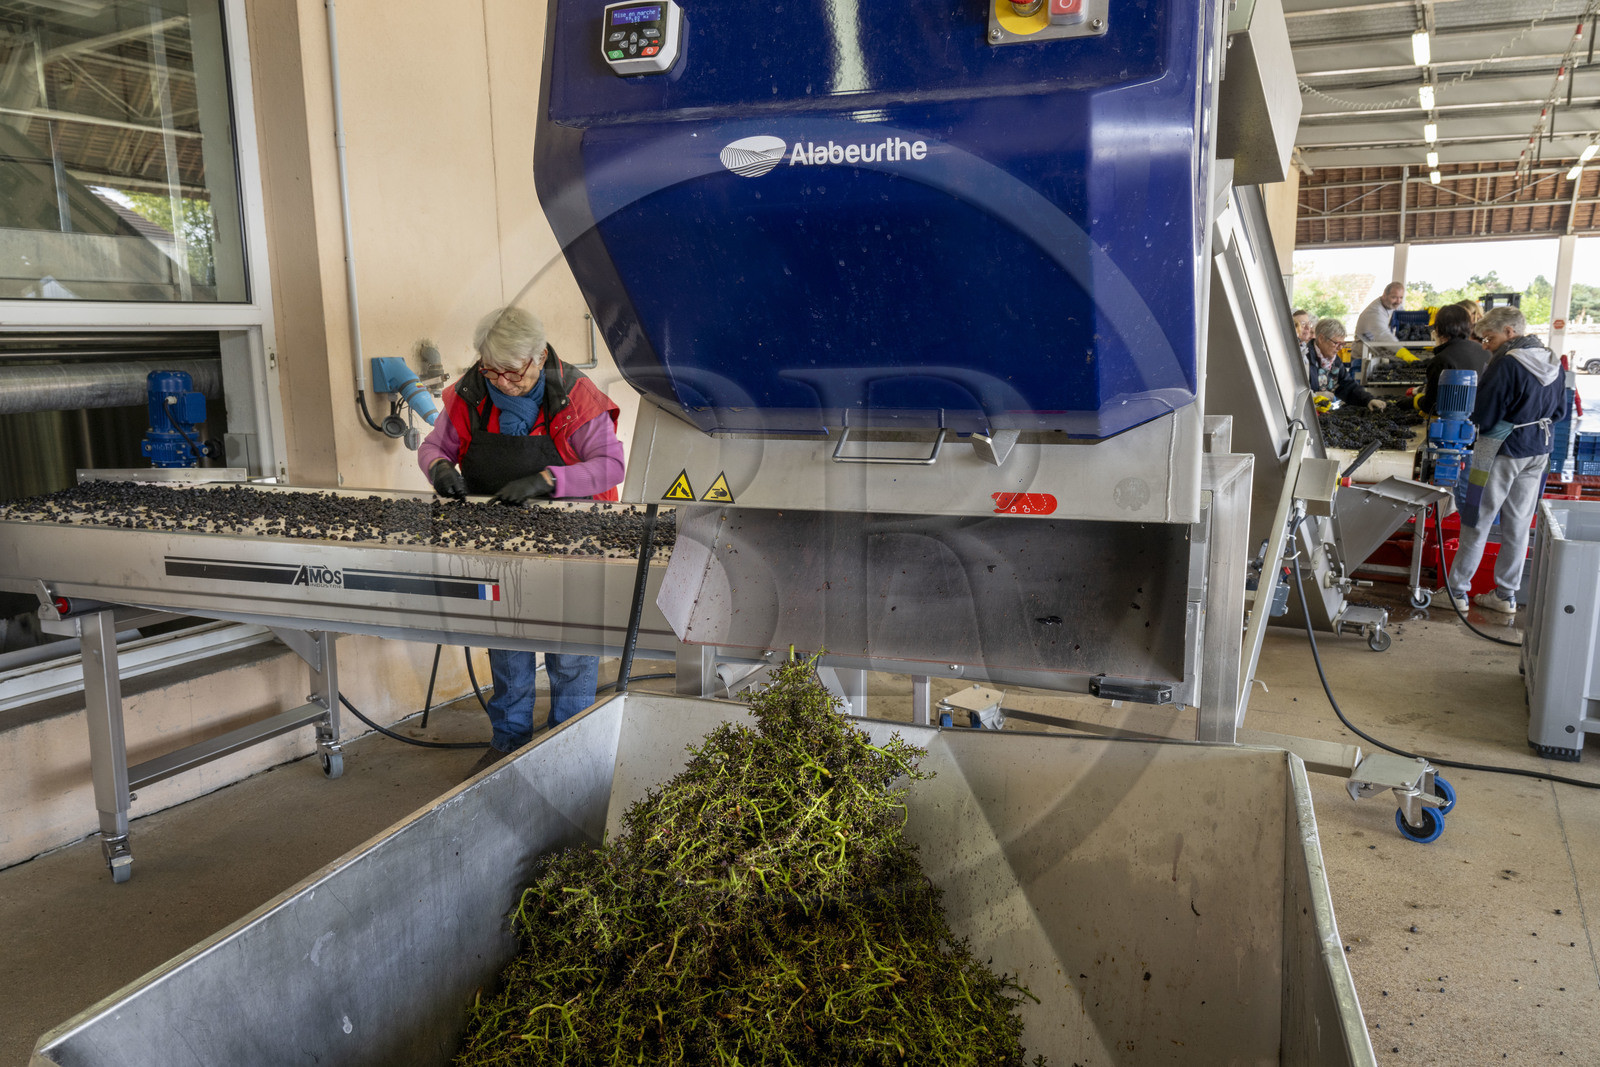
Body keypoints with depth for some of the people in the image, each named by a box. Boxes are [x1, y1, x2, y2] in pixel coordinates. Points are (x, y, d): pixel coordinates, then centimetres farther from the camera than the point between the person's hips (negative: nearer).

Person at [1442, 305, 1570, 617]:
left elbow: (1483, 416, -18)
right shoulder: (1552, 362, 6)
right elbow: (1560, 411, 15)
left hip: (1502, 452, -7)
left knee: (1478, 522, 2)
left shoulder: (1506, 363, -20)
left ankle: (1458, 591, 9)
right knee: (1519, 524, 12)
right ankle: (1506, 594, 20)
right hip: (1539, 451, 7)